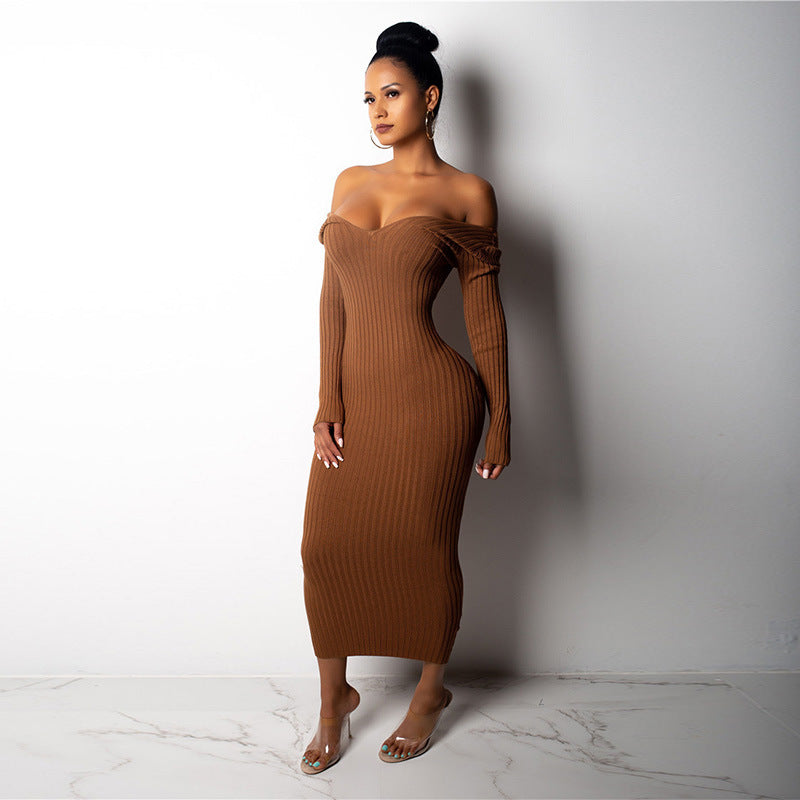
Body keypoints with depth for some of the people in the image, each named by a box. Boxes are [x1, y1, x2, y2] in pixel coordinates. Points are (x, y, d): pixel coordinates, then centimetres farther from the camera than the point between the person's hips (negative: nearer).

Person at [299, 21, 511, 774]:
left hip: (431, 398, -4)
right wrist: (328, 401, 0)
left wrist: (500, 422, 0)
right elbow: (332, 297, 8)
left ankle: (431, 690, 33)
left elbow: (485, 316, -1)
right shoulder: (350, 183, 11)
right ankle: (335, 697, 29)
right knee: (325, 545, 5)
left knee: (424, 547, 7)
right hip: (354, 397, 4)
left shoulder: (466, 194, -1)